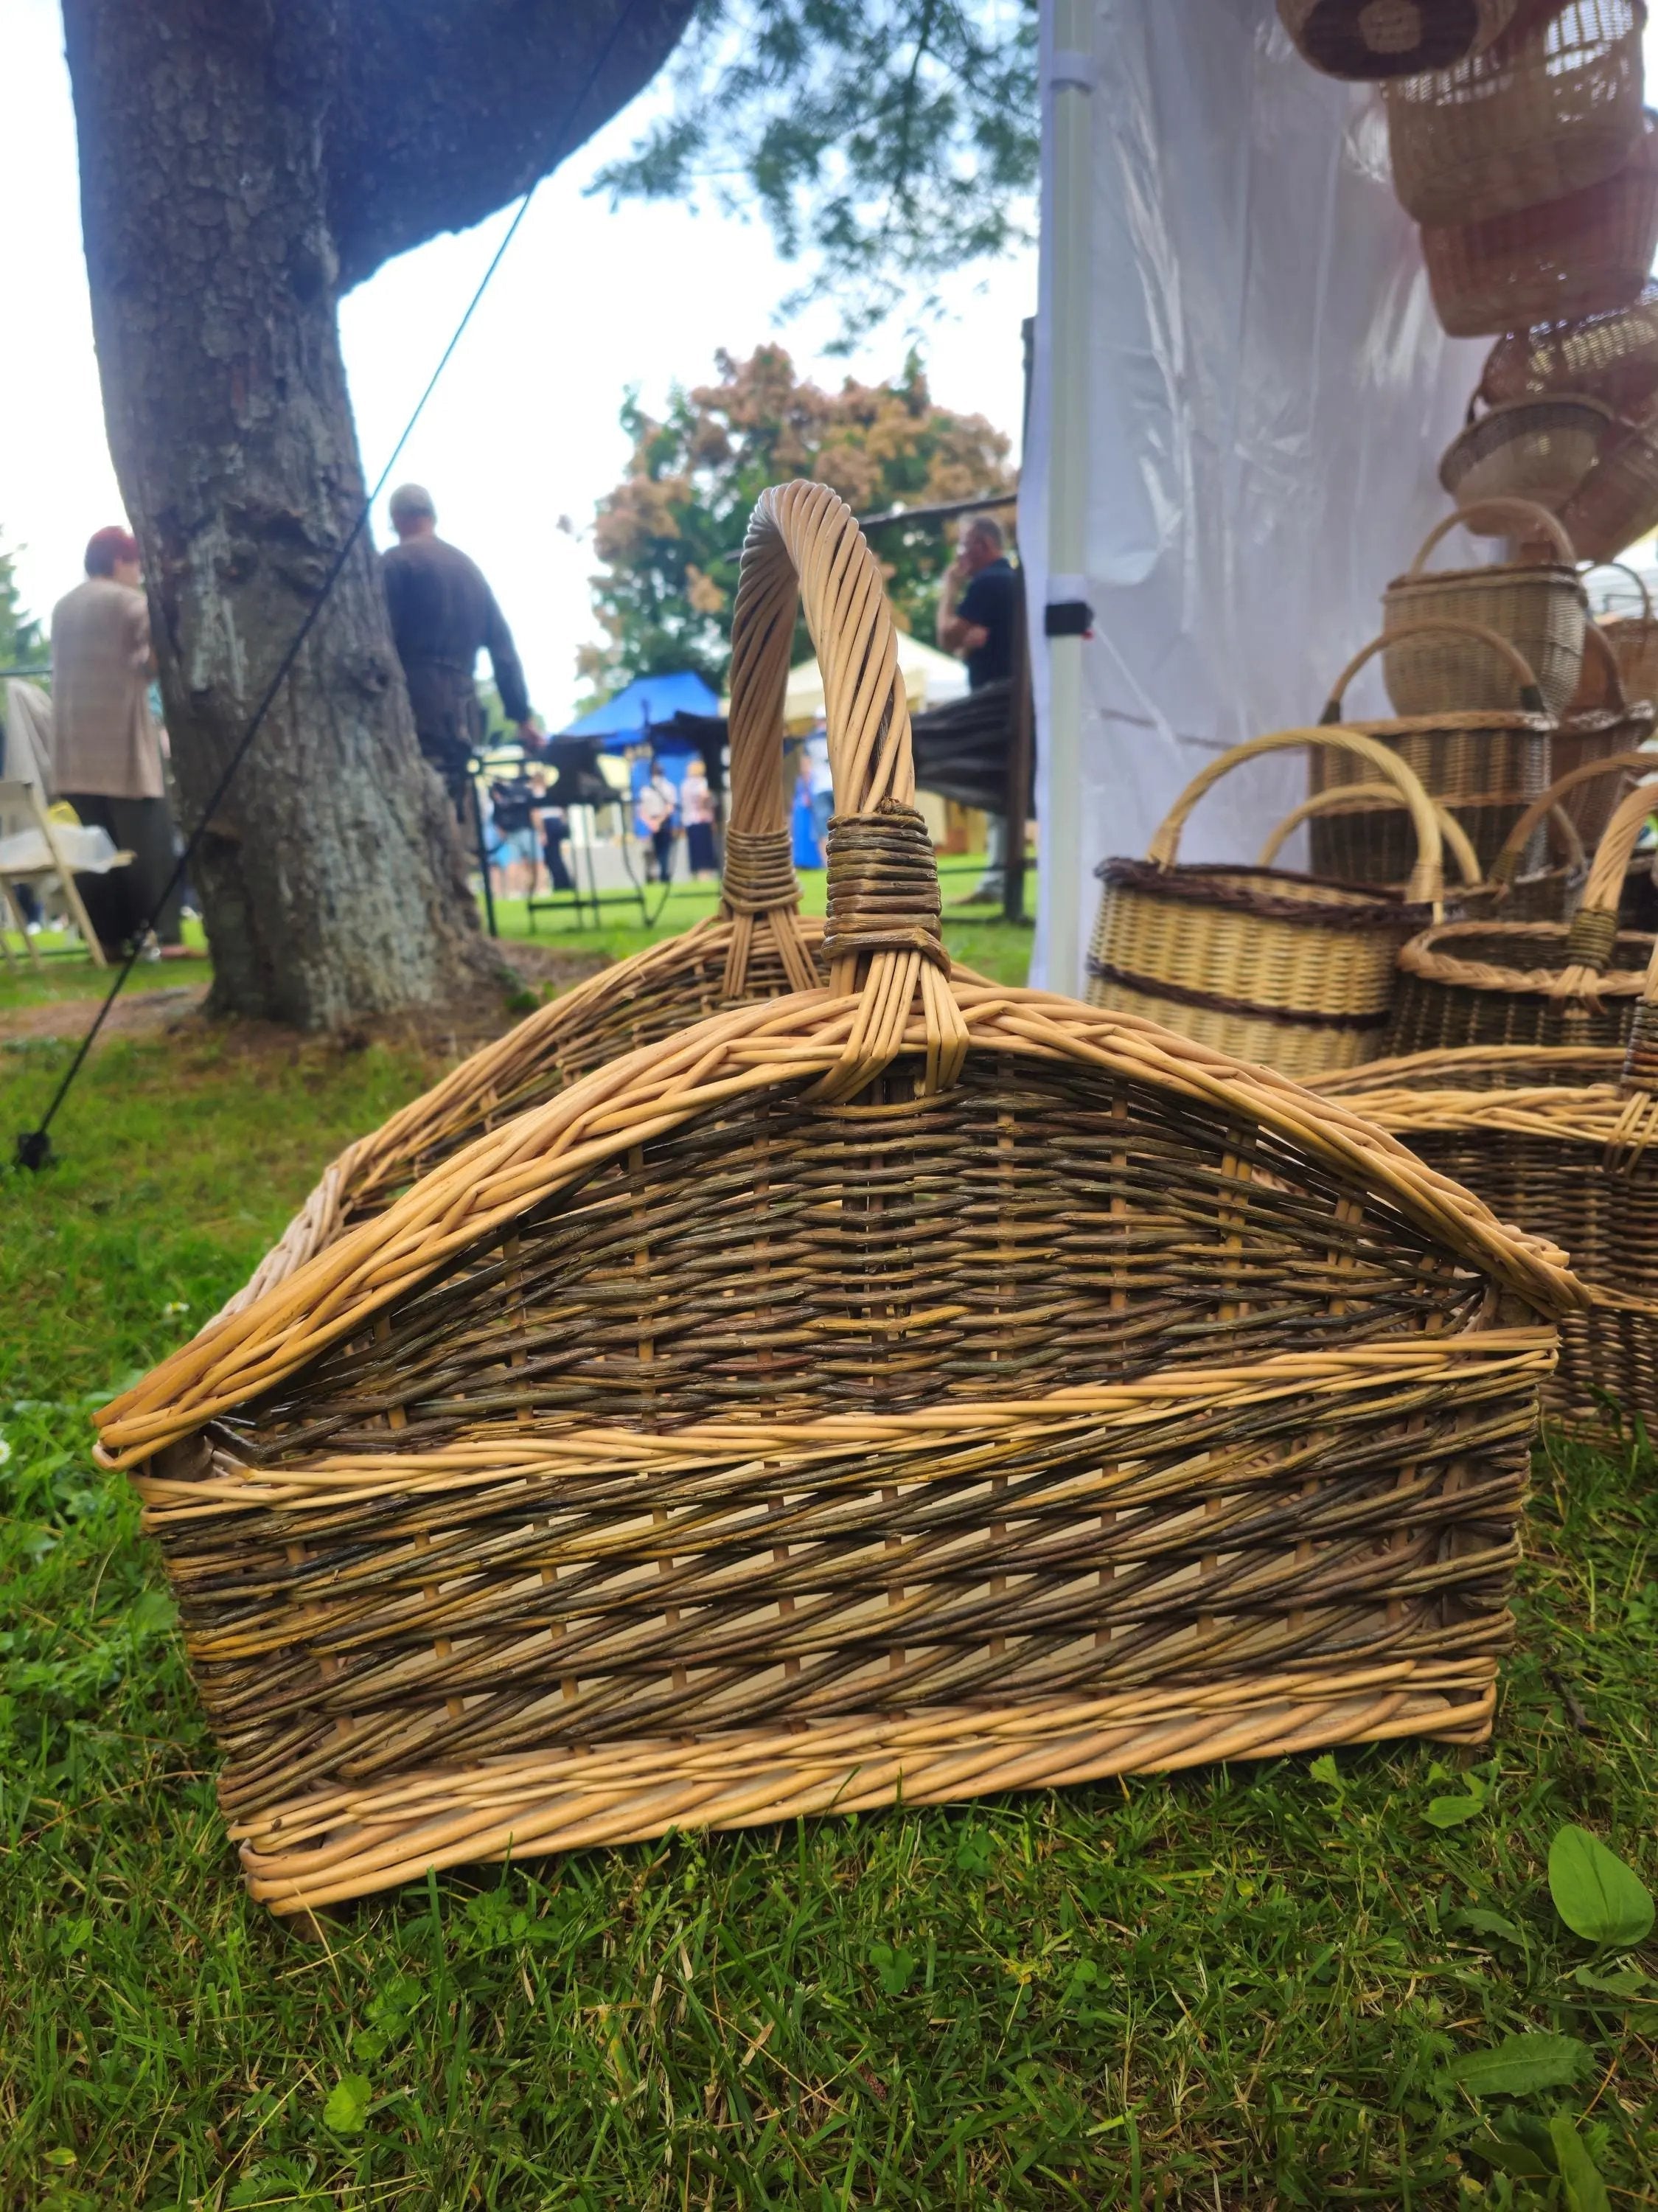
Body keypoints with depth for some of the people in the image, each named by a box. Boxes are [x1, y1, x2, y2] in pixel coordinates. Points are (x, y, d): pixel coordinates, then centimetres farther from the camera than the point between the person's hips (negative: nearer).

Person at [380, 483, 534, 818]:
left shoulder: (395, 561, 1)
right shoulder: (471, 569, 21)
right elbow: (503, 649, 20)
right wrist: (522, 716, 22)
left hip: (417, 705, -7)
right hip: (462, 711, 7)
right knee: (449, 817, 10)